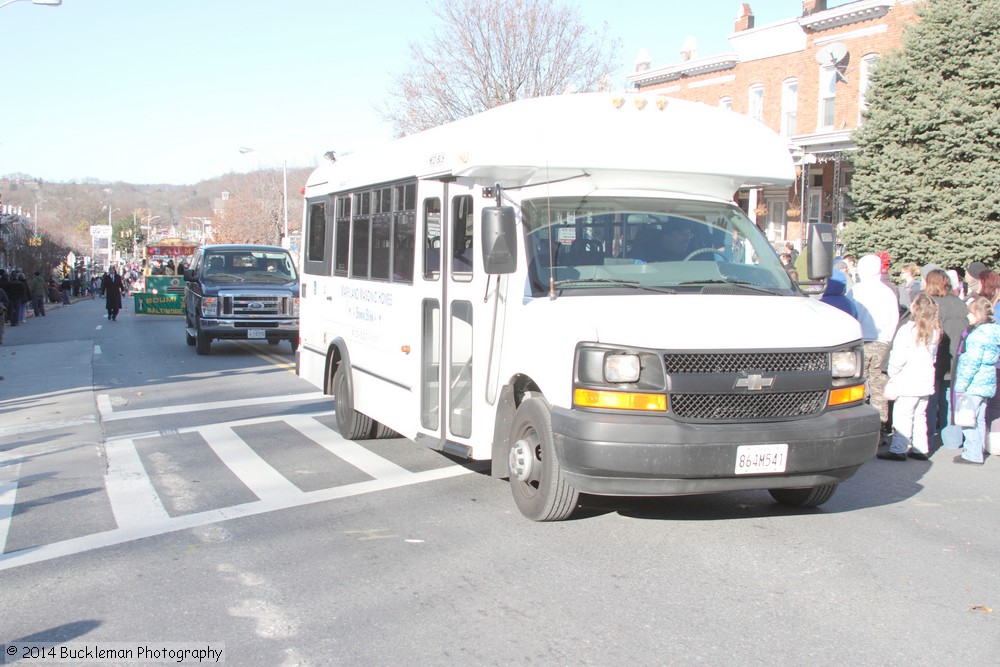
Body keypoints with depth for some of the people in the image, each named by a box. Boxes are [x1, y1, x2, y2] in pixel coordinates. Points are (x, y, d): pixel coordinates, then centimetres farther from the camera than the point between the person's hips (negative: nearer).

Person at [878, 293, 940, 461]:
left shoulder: (908, 329, -14)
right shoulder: (934, 331, 8)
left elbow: (899, 357, -15)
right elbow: (933, 356, 15)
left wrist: (892, 373, 0)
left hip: (908, 381, -7)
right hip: (926, 381, 7)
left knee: (902, 415, -4)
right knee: (919, 415, 15)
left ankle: (899, 450, -4)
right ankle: (921, 449, 18)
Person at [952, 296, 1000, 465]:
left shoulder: (979, 334, -18)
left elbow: (972, 362, -20)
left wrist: (961, 385, -16)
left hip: (974, 384, -10)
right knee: (979, 419, 17)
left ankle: (973, 454, -4)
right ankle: (977, 451, 24)